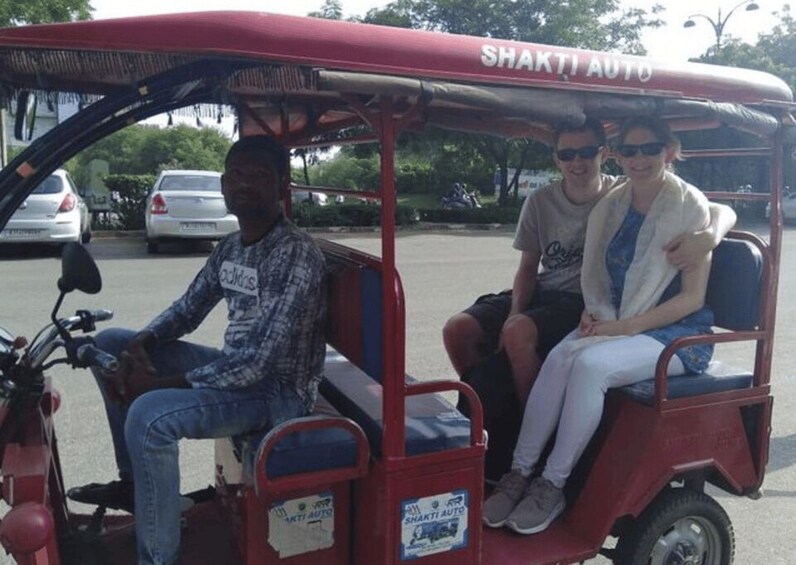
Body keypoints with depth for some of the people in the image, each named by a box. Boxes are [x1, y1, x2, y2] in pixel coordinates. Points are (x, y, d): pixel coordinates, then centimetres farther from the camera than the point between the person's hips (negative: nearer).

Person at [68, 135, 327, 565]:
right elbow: (188, 309, 15)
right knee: (110, 344, 11)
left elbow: (262, 361, -27)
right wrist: (140, 344, -7)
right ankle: (133, 481, 20)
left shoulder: (298, 255, -22)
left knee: (149, 416, -31)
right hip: (235, 368, 9)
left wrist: (163, 383, -23)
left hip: (278, 391, -9)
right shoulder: (229, 247, 5)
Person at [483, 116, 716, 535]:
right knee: (560, 356, -25)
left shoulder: (691, 206, -8)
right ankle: (519, 473, -18)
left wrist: (623, 327, -18)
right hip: (615, 323, 5)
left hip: (678, 332, -5)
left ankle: (552, 486, -18)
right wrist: (596, 313, -6)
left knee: (591, 364, -30)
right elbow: (594, 276, 15)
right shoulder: (611, 205, 7)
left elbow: (691, 297, -11)